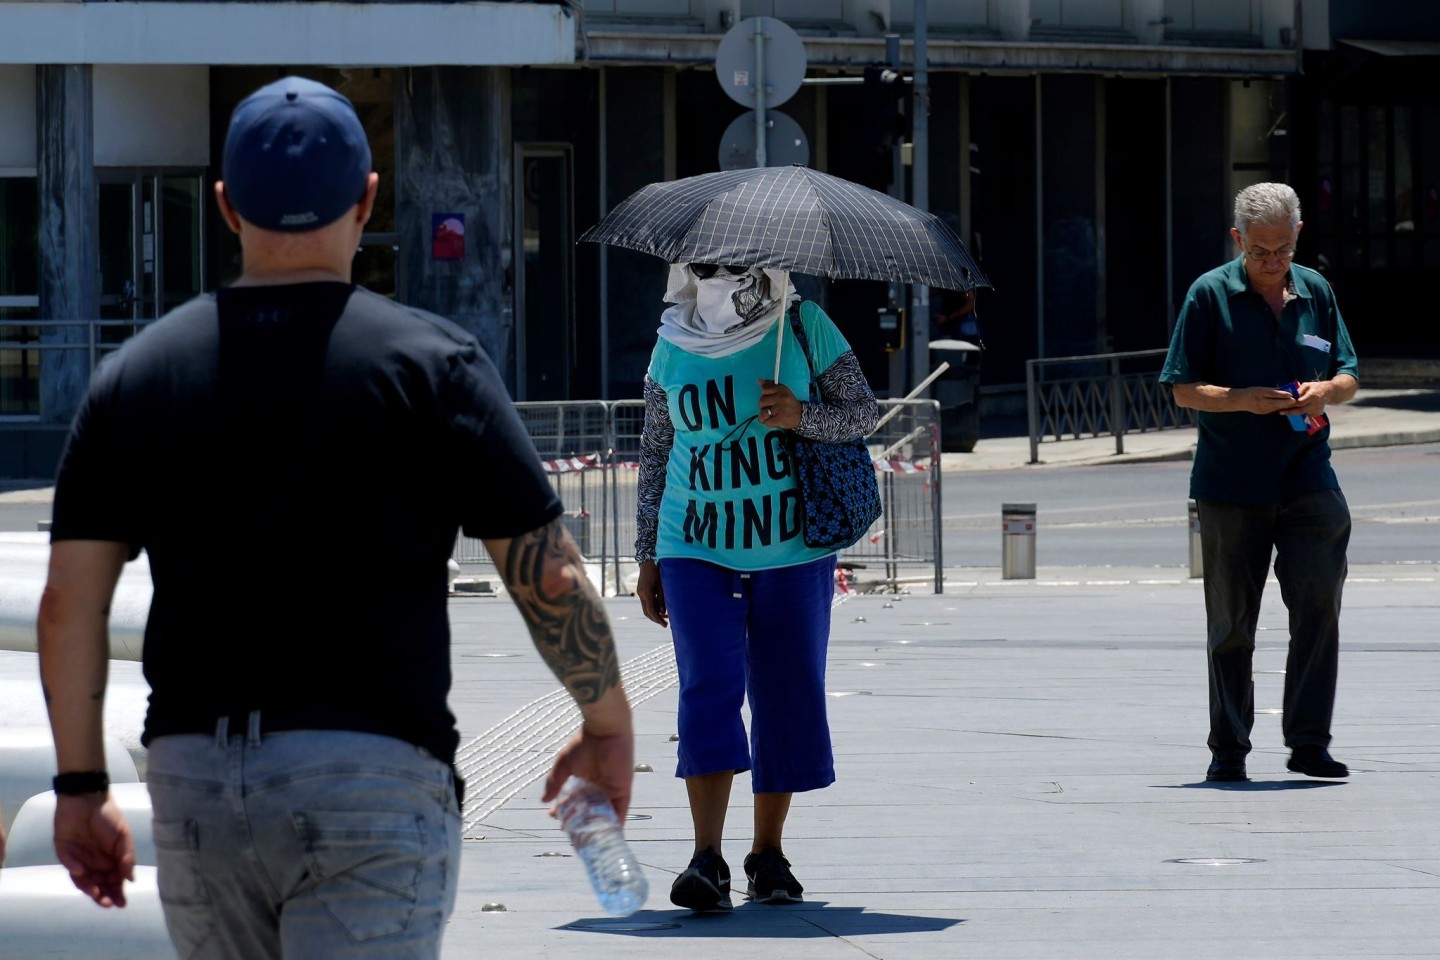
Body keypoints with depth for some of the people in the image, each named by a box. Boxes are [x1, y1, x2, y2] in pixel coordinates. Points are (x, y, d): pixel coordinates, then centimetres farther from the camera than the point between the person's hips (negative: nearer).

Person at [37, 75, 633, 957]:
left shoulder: (136, 374, 8)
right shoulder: (429, 363, -2)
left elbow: (70, 603, 5)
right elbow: (549, 576, -3)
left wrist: (82, 785, 14)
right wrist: (608, 726, 12)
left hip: (192, 780, 4)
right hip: (374, 779, -4)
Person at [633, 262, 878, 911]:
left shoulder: (804, 326, 0)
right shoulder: (673, 348, 5)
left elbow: (865, 412, 2)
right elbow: (654, 455, 13)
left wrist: (803, 415, -19)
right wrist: (647, 558, 12)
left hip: (791, 553, 0)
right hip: (696, 554, 0)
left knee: (787, 697, 3)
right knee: (710, 687, -13)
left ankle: (767, 852, 16)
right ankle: (707, 859, -18)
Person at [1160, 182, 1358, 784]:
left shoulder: (1316, 292, 10)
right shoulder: (1210, 296, 0)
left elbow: (1349, 377, 16)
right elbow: (1183, 389, -1)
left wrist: (1326, 391, -7)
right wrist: (1241, 400, -18)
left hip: (1307, 479, 2)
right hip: (1231, 483, -2)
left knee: (1318, 604, -9)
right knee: (1231, 621, 4)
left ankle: (1309, 741, -4)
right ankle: (1228, 750, 12)